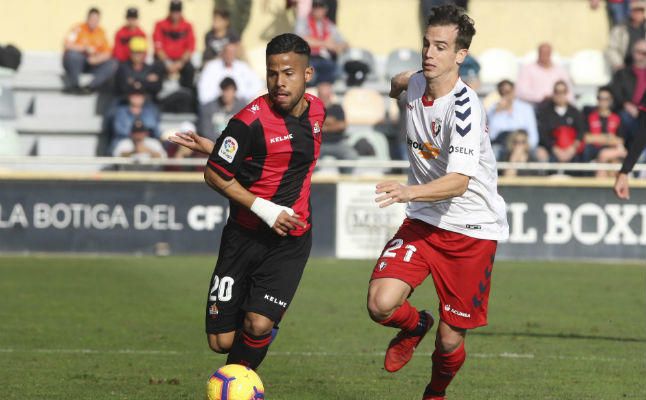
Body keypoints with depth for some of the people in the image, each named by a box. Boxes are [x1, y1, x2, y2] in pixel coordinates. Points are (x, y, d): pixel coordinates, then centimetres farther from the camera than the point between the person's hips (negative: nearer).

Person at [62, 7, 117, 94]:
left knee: (112, 65, -19)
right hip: (75, 62, -4)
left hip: (93, 63, 4)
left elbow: (107, 53, 1)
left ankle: (90, 87, -25)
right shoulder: (78, 28, -9)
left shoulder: (101, 32, 4)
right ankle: (73, 86, -22)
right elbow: (68, 45, -22)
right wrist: (85, 48, -27)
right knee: (73, 54, -38)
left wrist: (97, 59, -20)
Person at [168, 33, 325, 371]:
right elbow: (215, 175, -9)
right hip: (245, 235, -2)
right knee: (221, 341, -2)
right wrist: (264, 209, -18)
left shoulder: (316, 111, 1)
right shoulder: (252, 120, -17)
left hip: (292, 239, 2)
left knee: (258, 326, -15)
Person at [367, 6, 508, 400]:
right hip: (424, 221, 5)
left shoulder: (464, 107, -23)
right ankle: (414, 326, 17)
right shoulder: (417, 84, -1)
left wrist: (410, 192, -50)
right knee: (381, 304, -19)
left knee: (450, 340, -1)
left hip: (473, 230, -5)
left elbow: (458, 183, -34)